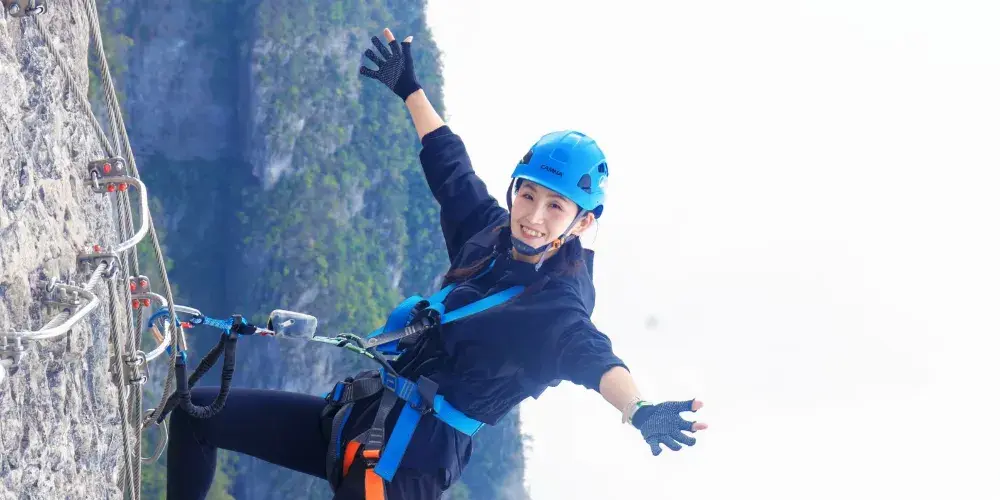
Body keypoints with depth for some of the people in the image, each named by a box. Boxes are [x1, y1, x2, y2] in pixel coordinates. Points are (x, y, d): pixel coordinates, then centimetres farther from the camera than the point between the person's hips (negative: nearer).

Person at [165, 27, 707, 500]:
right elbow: (449, 164, 24)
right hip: (361, 415, 8)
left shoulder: (559, 309, -14)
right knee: (196, 410, 9)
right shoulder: (489, 234, 6)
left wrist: (641, 411, -58)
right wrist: (408, 88, 38)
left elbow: (592, 357, -36)